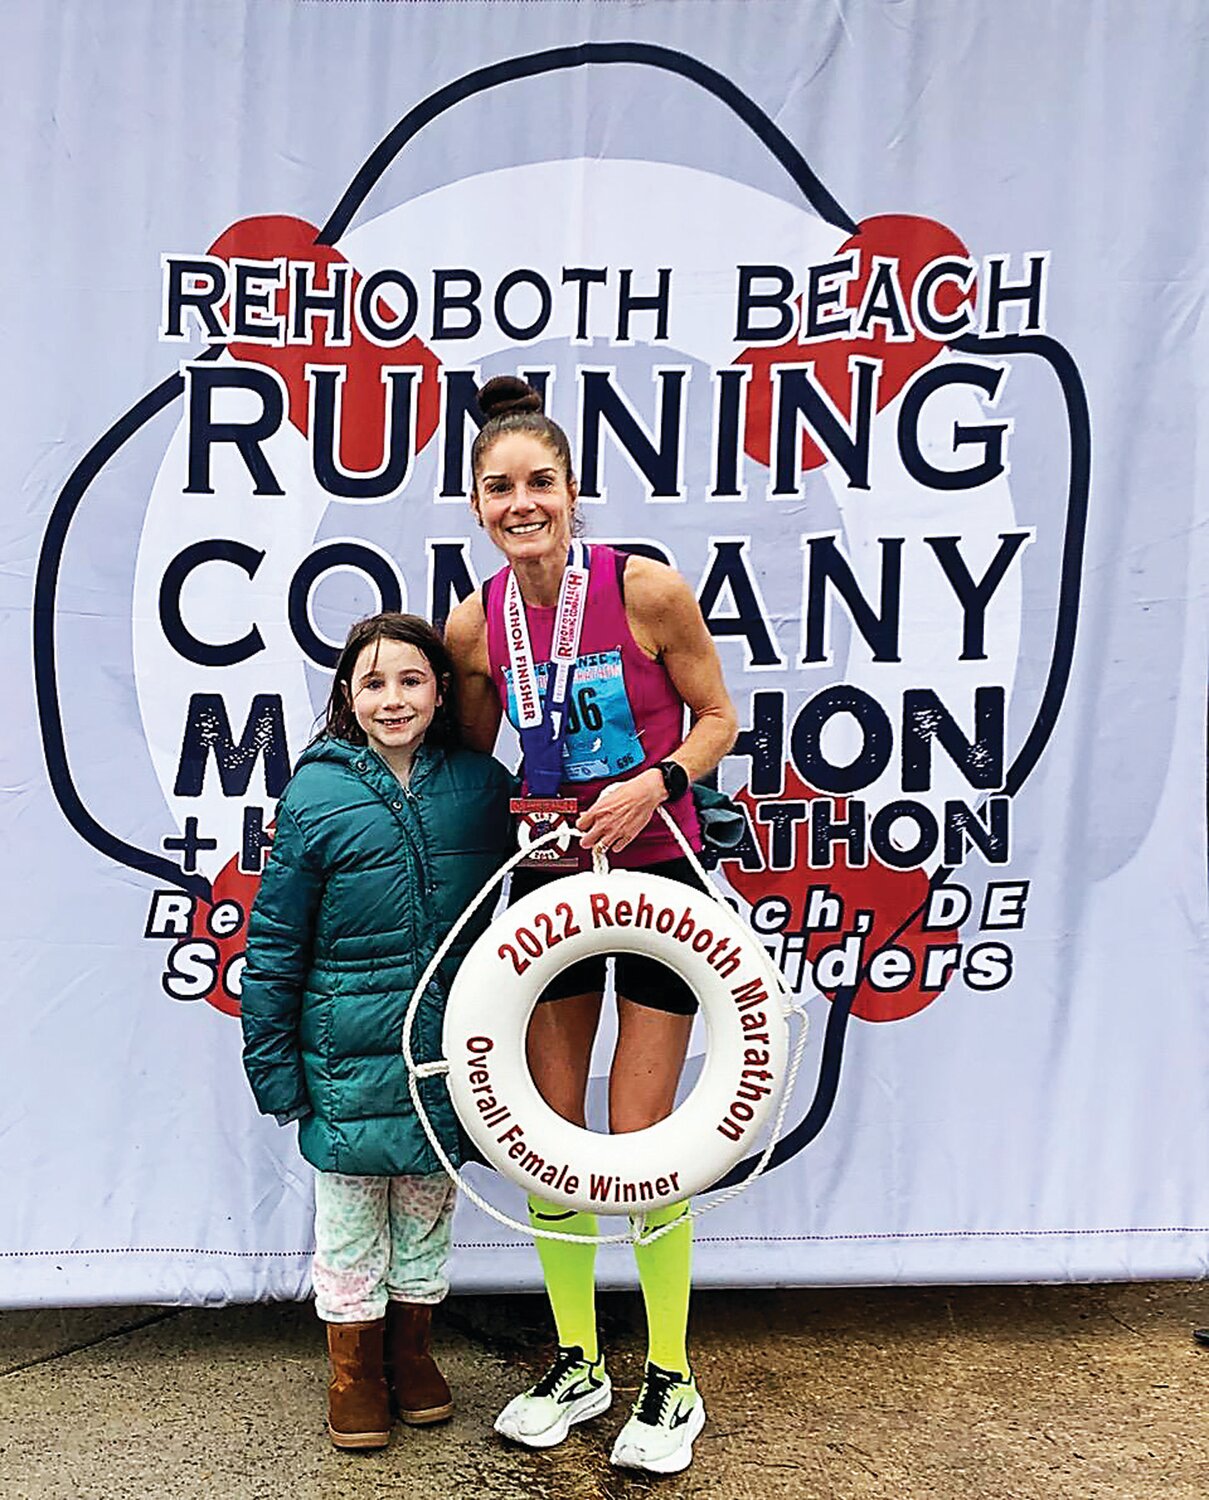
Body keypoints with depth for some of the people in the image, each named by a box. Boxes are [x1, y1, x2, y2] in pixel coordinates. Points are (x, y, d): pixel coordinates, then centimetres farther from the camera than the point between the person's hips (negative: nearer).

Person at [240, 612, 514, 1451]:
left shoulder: (482, 784, -2)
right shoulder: (318, 793, -9)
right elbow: (275, 939, -5)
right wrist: (272, 1065, -4)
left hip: (447, 1043, 3)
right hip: (349, 1055, -2)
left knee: (428, 1205, 18)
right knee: (350, 1213, 11)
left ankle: (412, 1352, 40)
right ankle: (355, 1372, 33)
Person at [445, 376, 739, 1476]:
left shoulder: (646, 588, -15)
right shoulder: (475, 625, -4)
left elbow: (717, 718, -5)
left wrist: (655, 782, -21)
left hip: (656, 876, -4)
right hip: (549, 879, 4)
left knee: (640, 1134, 0)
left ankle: (671, 1383, 23)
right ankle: (577, 1364, 31)